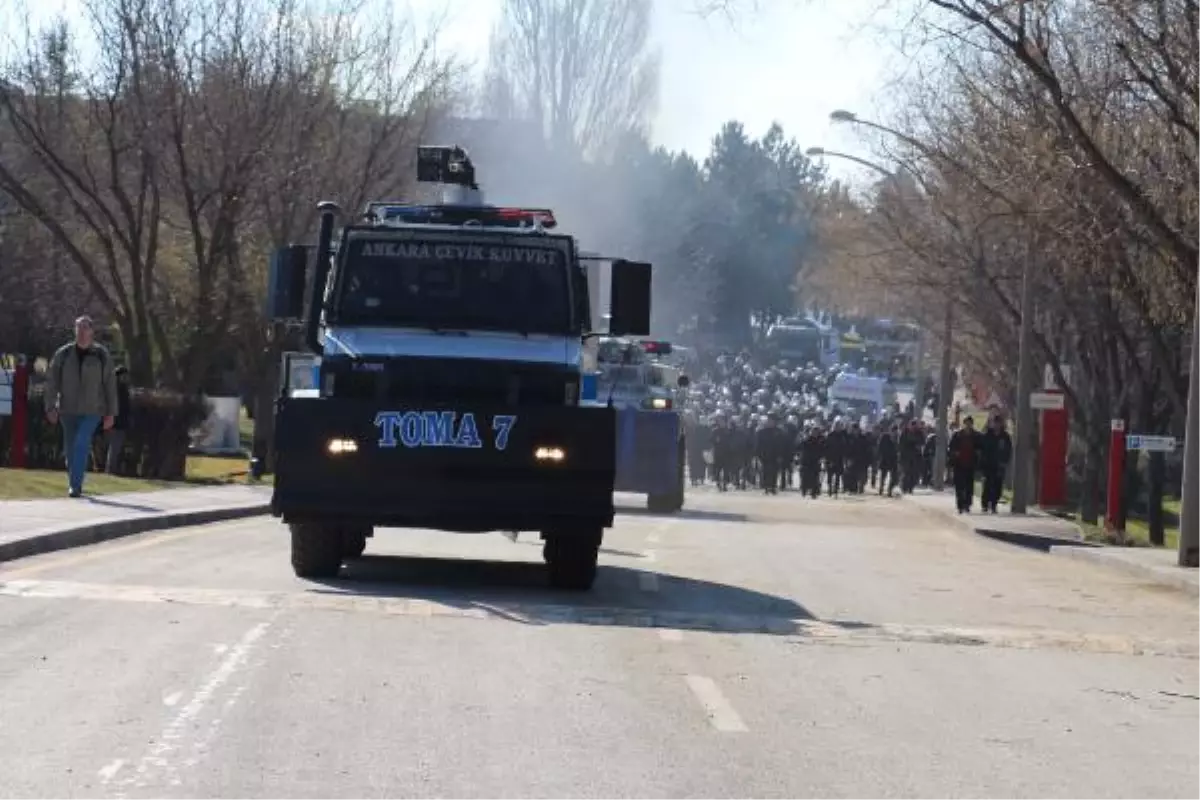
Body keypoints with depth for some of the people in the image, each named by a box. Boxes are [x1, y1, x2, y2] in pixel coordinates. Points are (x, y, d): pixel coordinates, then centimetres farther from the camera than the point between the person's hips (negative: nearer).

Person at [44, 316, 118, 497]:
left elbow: (110, 385, 2)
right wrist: (51, 406, -6)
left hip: (92, 411, -3)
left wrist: (111, 413, -1)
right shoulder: (63, 354, 3)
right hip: (68, 410, 3)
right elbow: (51, 381, 3)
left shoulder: (101, 355, 0)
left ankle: (75, 485, -18)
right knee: (70, 449, 7)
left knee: (81, 444, -18)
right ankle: (74, 484, 23)